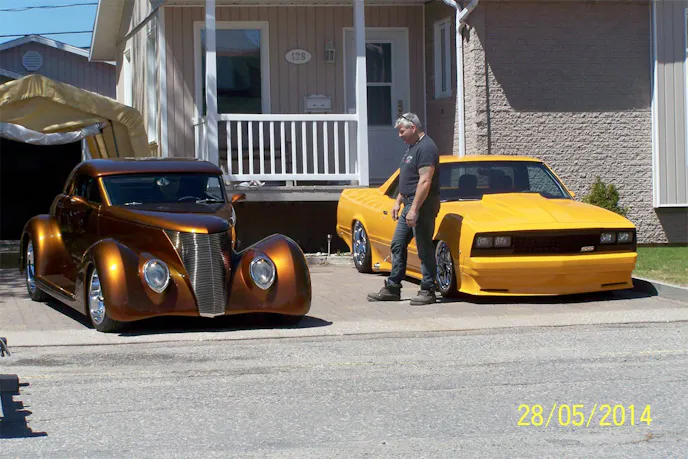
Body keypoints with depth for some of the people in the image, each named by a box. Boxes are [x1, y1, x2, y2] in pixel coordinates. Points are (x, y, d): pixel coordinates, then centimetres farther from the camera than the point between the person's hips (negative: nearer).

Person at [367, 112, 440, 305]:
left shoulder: (426, 148, -16)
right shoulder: (413, 148, 18)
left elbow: (425, 181, -23)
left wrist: (414, 209, -25)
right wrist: (398, 202, 20)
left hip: (423, 205, -11)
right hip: (410, 204, 11)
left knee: (424, 248, -5)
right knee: (398, 245, 12)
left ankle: (428, 291, 0)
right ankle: (392, 288, 17)